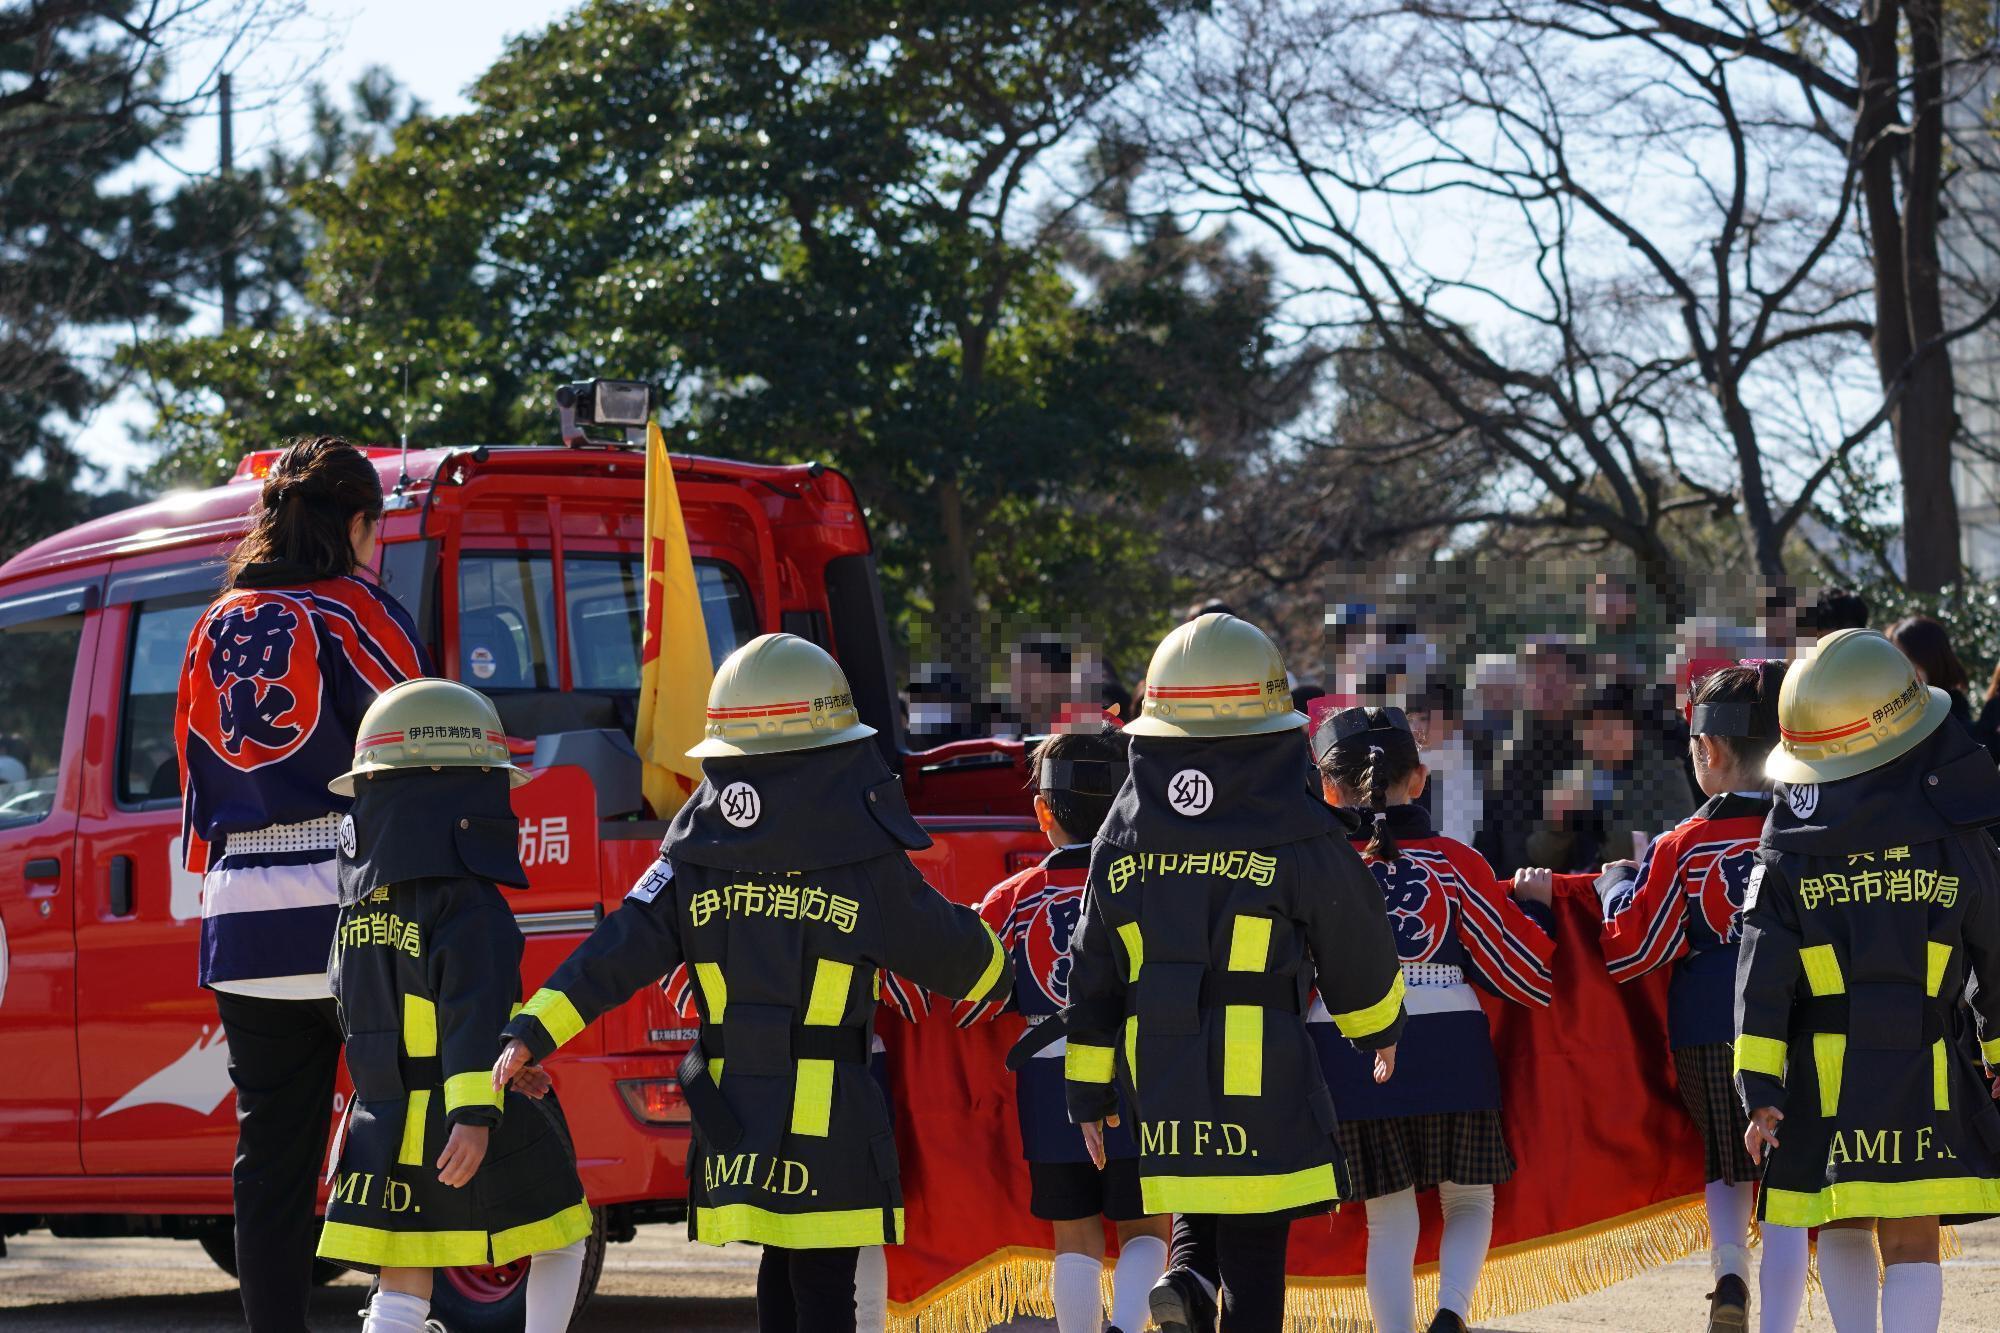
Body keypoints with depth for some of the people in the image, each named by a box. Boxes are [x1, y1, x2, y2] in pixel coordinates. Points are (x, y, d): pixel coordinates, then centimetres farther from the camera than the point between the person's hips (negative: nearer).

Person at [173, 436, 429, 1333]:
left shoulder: (215, 630, 13)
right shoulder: (357, 612, -1)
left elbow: (196, 785, 18)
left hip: (244, 918, 5)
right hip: (354, 907, -5)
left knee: (270, 1156, 8)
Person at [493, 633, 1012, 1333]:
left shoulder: (697, 857, 2)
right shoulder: (866, 865, -8)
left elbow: (619, 949, -4)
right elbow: (953, 954, 5)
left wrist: (532, 1032, -4)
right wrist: (1000, 971, 27)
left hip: (732, 1129, 4)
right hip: (828, 1131, -4)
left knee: (781, 1273, 18)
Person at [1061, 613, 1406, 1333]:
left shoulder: (1124, 831, 7)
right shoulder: (1297, 833, -5)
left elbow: (1094, 971, 12)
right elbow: (1356, 947, 6)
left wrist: (1088, 1092, 21)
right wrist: (1380, 1027, 27)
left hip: (1160, 1083, 4)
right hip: (1263, 1085, -4)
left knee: (1201, 1201, 24)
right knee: (1254, 1255, 2)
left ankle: (1184, 1274, -5)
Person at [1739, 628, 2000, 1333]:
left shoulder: (1788, 850, -2)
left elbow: (1762, 975, -5)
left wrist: (1759, 1089, -4)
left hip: (1822, 1074, 0)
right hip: (1922, 1070, 0)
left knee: (1840, 1227, 17)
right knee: (1911, 1241, 0)